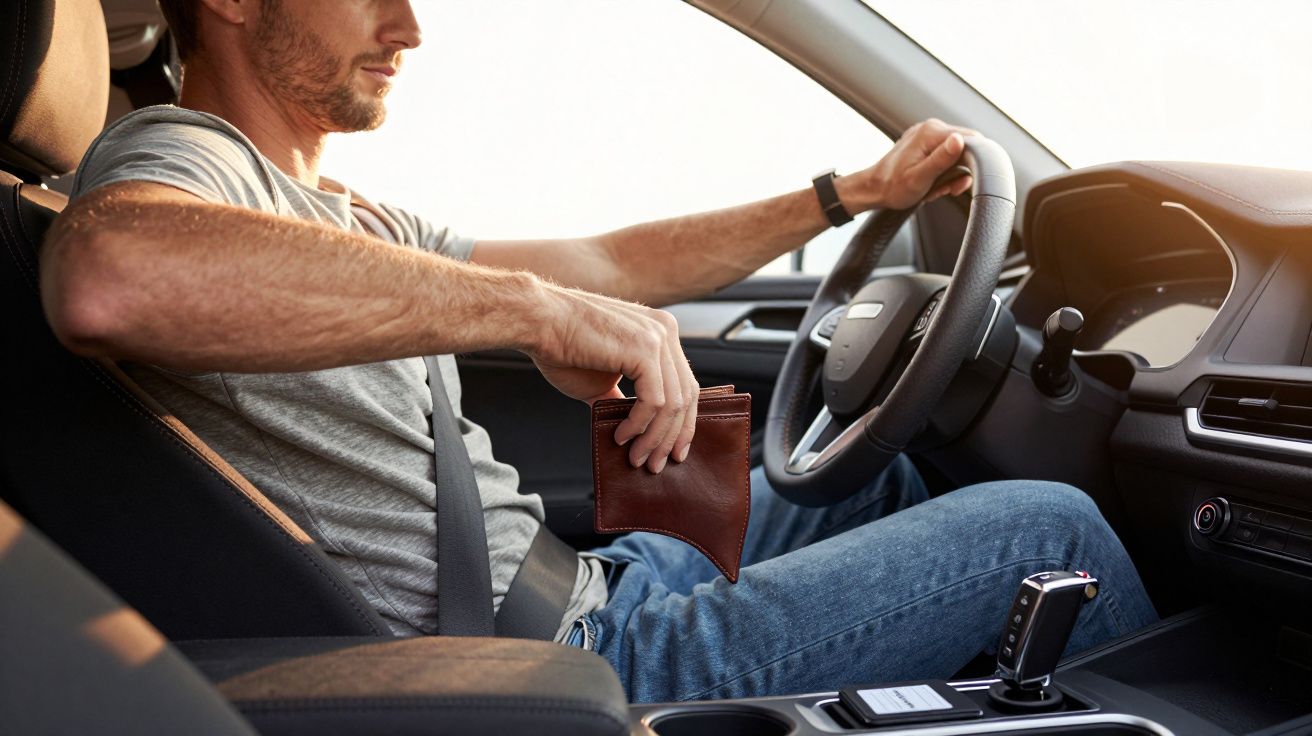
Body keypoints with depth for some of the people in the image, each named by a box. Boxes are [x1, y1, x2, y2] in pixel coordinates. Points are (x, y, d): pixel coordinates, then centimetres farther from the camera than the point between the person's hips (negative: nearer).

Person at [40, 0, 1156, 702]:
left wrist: (856, 192, 20)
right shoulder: (174, 161, -12)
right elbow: (107, 279, -40)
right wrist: (537, 306, -38)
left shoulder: (341, 221, 17)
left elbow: (614, 264, 19)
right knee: (1052, 527, -1)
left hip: (575, 594, 10)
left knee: (882, 476, 28)